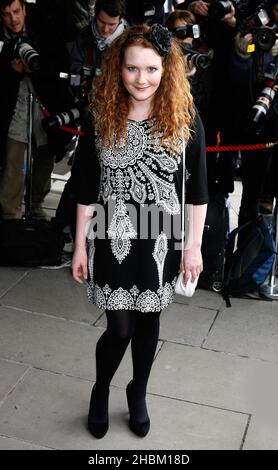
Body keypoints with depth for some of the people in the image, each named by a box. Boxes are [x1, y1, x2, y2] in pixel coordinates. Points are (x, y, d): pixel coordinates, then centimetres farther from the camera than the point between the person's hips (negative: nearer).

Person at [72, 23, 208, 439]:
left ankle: (138, 395, 41)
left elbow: (197, 190, -1)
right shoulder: (101, 120, -6)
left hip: (161, 241, 1)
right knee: (120, 329, 4)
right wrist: (80, 246, 1)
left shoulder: (185, 120, -7)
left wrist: (194, 246, -1)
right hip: (113, 241, 0)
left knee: (148, 325, 15)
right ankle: (101, 392, 35)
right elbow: (86, 190, 0)